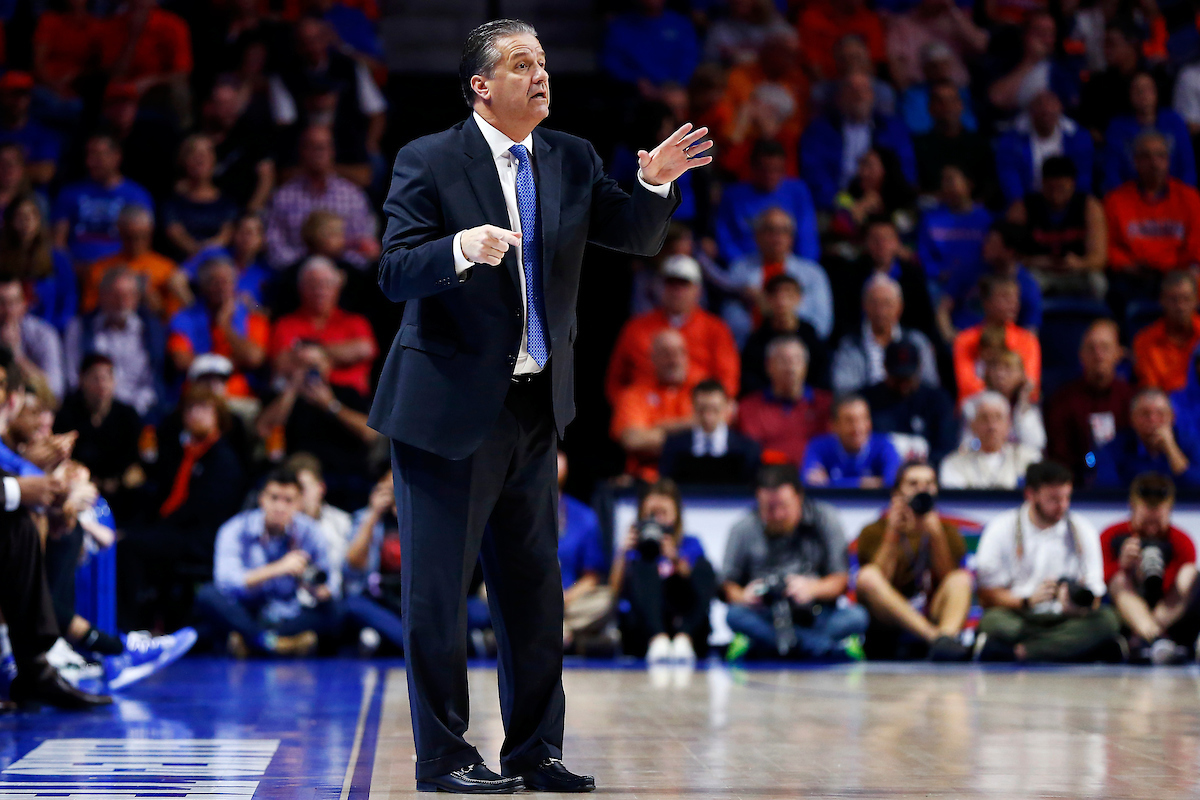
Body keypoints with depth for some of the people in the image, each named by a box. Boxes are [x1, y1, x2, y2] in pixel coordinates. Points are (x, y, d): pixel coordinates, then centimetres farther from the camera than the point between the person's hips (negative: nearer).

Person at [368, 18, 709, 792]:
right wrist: (460, 249, -33)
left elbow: (639, 237, 3)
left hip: (536, 406, 6)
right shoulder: (429, 161, -8)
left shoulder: (572, 160, 7)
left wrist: (657, 183, -16)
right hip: (451, 406, -6)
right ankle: (443, 756, 10)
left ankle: (535, 750, 21)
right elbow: (395, 271, -15)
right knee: (438, 586, 1)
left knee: (534, 584, 12)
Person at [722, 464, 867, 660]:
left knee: (856, 617, -28)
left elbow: (841, 581, 2)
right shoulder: (744, 530, 4)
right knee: (737, 615, -34)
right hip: (765, 618, 0)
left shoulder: (825, 518, 3)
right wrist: (742, 596, -20)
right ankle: (837, 650, -35)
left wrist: (812, 588, -19)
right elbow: (727, 584, 4)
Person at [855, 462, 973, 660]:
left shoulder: (947, 532, 18)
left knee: (962, 578, -22)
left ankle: (947, 637, -54)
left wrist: (936, 535, -10)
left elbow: (950, 581, 0)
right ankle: (937, 637, -46)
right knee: (868, 576, -28)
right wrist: (892, 534, -9)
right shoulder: (874, 532, 12)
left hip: (932, 618, 2)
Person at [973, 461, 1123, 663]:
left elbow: (1094, 598, 5)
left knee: (1107, 620, -30)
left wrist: (1078, 604, -19)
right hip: (1018, 619, -3)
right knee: (994, 621, -36)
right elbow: (987, 595, -2)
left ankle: (1019, 651, -35)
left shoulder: (1082, 530, 10)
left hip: (1066, 621, 3)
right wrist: (1027, 601, -19)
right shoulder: (1002, 529, 4)